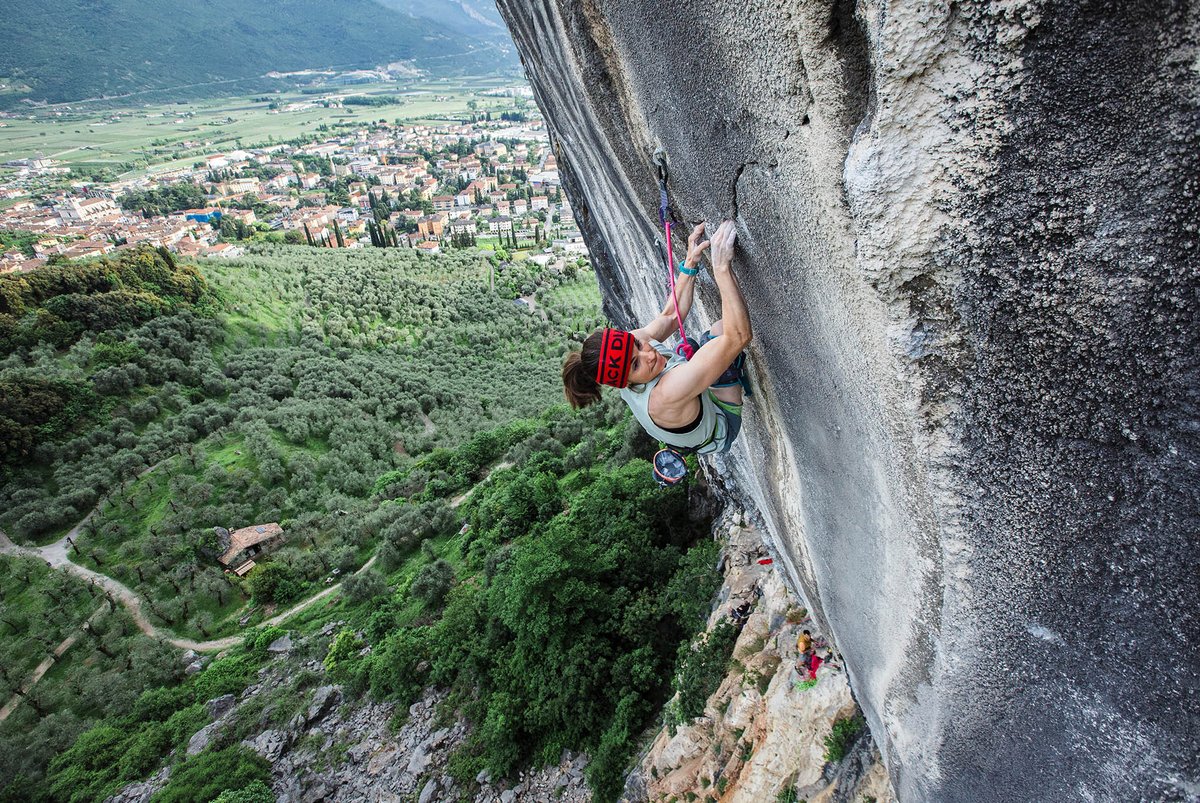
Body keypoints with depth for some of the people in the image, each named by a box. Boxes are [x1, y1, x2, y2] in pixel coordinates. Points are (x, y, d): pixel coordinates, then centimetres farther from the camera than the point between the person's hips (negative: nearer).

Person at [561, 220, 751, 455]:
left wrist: (690, 262, -15)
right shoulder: (668, 394, -47)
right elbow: (739, 335, -50)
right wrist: (722, 268, -51)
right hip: (722, 424, -7)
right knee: (720, 330, -18)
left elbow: (670, 316, -6)